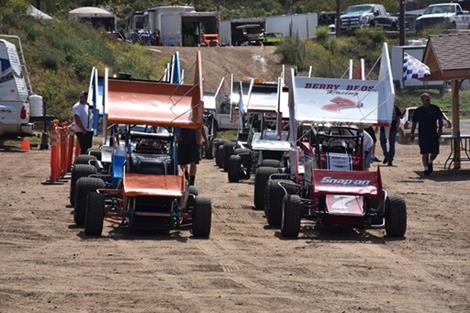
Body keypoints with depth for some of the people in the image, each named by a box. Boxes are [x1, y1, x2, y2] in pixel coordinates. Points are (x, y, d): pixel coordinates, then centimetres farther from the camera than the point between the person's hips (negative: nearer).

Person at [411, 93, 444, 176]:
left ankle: (430, 162, 30)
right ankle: (426, 169, 7)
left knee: (435, 152, 1)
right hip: (422, 135, -1)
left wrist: (440, 129, 1)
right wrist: (412, 134, 4)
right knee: (425, 153, -3)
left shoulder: (435, 109, 4)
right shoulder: (418, 111, 2)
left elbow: (440, 119, 13)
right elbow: (414, 123, 8)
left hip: (433, 134, 1)